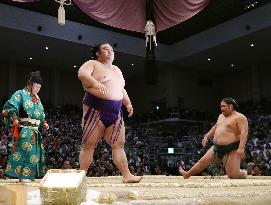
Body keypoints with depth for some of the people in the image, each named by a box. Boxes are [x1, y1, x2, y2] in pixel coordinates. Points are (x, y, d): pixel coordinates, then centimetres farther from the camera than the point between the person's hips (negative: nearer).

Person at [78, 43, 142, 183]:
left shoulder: (116, 70, 25)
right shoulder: (93, 64, 2)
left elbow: (122, 90, 31)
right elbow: (82, 74, -18)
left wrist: (128, 103, 15)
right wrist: (96, 83, -33)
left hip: (115, 113, 7)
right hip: (96, 110, -6)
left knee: (119, 144, 3)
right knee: (88, 144, -4)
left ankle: (127, 175, 5)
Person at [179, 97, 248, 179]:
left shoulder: (239, 117, -12)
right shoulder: (221, 116, 15)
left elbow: (244, 132, -22)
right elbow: (215, 128, 30)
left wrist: (241, 148, -32)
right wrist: (206, 137, 25)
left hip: (231, 150, -8)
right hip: (216, 148, 8)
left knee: (233, 175, -12)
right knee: (202, 161, 13)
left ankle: (244, 173, 21)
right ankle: (187, 174, 30)